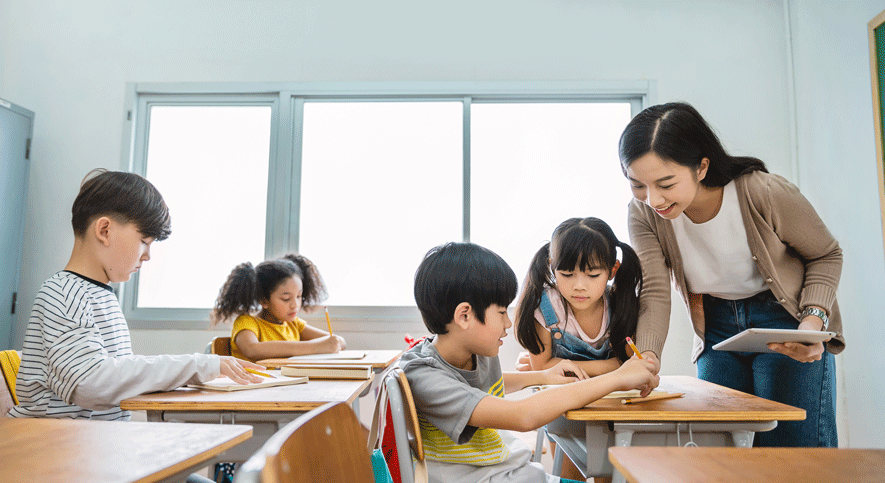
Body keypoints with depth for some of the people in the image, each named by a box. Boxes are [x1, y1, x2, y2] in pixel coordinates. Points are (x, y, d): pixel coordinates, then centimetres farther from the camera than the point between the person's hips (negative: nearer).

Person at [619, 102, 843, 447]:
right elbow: (655, 293, -21)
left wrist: (814, 322, -24)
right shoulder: (644, 214, -17)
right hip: (718, 325, 3)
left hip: (786, 319, -3)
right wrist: (647, 357, -38)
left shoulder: (765, 193, -25)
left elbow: (826, 255, -8)